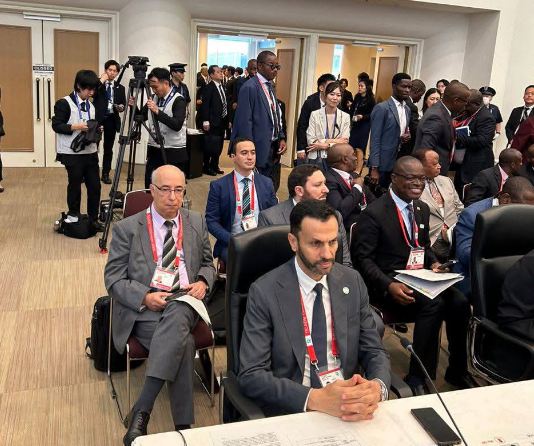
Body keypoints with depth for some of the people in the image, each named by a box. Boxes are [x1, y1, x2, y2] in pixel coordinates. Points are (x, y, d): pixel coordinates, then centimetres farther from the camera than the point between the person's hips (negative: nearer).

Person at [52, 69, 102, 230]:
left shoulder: (91, 105, 13)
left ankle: (93, 219, 14)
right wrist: (75, 126, -21)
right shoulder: (64, 103, -8)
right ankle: (73, 216, 22)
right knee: (75, 185, 4)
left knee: (95, 185, 4)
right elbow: (56, 125, -11)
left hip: (90, 152, 6)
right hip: (72, 153, -6)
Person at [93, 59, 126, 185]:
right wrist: (101, 81, -14)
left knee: (108, 148, 7)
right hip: (97, 118, -2)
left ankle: (105, 174, 16)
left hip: (112, 119, 3)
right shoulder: (98, 84, 4)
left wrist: (121, 107, -13)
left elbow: (123, 104, 9)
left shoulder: (120, 88, 11)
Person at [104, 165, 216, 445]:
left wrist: (203, 282, -1)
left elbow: (208, 264, 24)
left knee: (176, 319, -36)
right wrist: (145, 297, -16)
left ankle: (140, 412, -32)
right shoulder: (127, 228, 3)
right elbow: (113, 279, 2)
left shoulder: (196, 222, 14)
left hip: (183, 304, 2)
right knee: (184, 342, -33)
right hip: (143, 308, -2)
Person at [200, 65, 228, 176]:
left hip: (222, 121, 8)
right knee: (210, 146, -2)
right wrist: (205, 121, -19)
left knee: (219, 146, 13)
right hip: (213, 122, -7)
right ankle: (206, 167, 11)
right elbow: (205, 105, -14)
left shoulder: (223, 87, 12)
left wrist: (228, 119, 11)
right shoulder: (208, 88, -10)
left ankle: (214, 166, 26)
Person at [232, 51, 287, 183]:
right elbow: (245, 122, -18)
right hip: (258, 149, -8)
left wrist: (281, 138, 6)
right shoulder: (250, 87, -14)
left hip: (271, 150, 8)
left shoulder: (270, 86, 14)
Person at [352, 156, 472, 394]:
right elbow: (362, 258, -11)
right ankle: (418, 378, -18)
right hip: (387, 283, -6)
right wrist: (389, 285, -25)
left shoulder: (422, 209, 13)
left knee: (459, 302, -19)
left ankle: (457, 371, 0)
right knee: (433, 303, -31)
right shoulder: (373, 213, -10)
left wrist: (433, 263, 2)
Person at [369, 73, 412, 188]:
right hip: (382, 163, -7)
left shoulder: (407, 109, 12)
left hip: (400, 163, 7)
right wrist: (374, 168, -18)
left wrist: (407, 136, -3)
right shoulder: (381, 108, -11)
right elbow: (375, 139, -14)